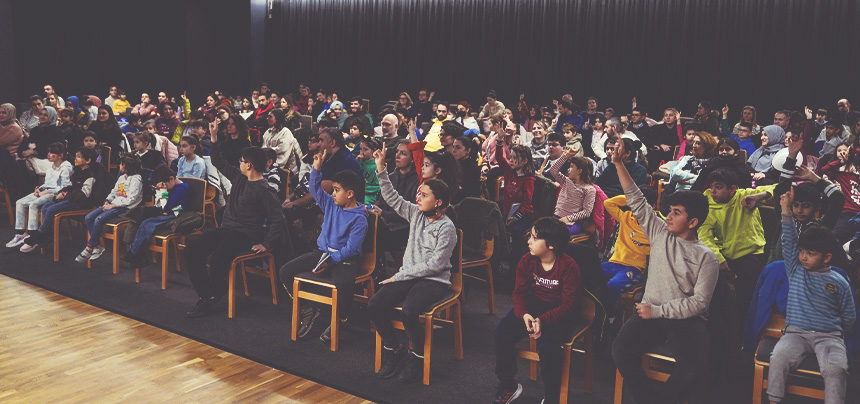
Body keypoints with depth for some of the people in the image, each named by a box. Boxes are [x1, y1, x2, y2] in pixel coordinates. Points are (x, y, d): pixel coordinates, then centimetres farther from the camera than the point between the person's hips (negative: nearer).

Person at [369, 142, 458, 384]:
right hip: (408, 275, 7)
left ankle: (418, 357, -5)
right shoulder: (416, 215, 10)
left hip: (434, 280, -6)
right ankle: (394, 349, 6)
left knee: (408, 312, -32)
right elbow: (392, 198, 10)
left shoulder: (446, 227, -10)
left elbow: (435, 264, -16)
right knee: (374, 306, -16)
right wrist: (381, 170, -1)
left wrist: (401, 276, -14)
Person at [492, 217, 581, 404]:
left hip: (558, 313, -5)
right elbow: (520, 291, -1)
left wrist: (542, 320, -29)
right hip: (532, 306, 5)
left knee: (546, 344, -31)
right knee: (502, 331, -16)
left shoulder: (569, 267, -17)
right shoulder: (527, 261, -2)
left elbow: (568, 305, -17)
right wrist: (524, 314, -22)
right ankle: (508, 386, 2)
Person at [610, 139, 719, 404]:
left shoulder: (706, 258, -2)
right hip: (651, 312, 3)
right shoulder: (660, 234, 8)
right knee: (621, 350, -25)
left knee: (694, 365, -30)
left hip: (687, 318, -2)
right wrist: (619, 164, -2)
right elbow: (637, 201, 5)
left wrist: (658, 311, -15)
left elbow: (699, 302, -8)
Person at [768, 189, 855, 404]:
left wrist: (833, 336, 8)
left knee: (835, 368, -31)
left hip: (828, 336, -1)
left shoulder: (839, 283, 7)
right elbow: (788, 241, 2)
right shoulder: (796, 270, 12)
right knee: (778, 358, -28)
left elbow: (849, 317, 15)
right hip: (795, 333, 1)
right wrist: (786, 210, -5)